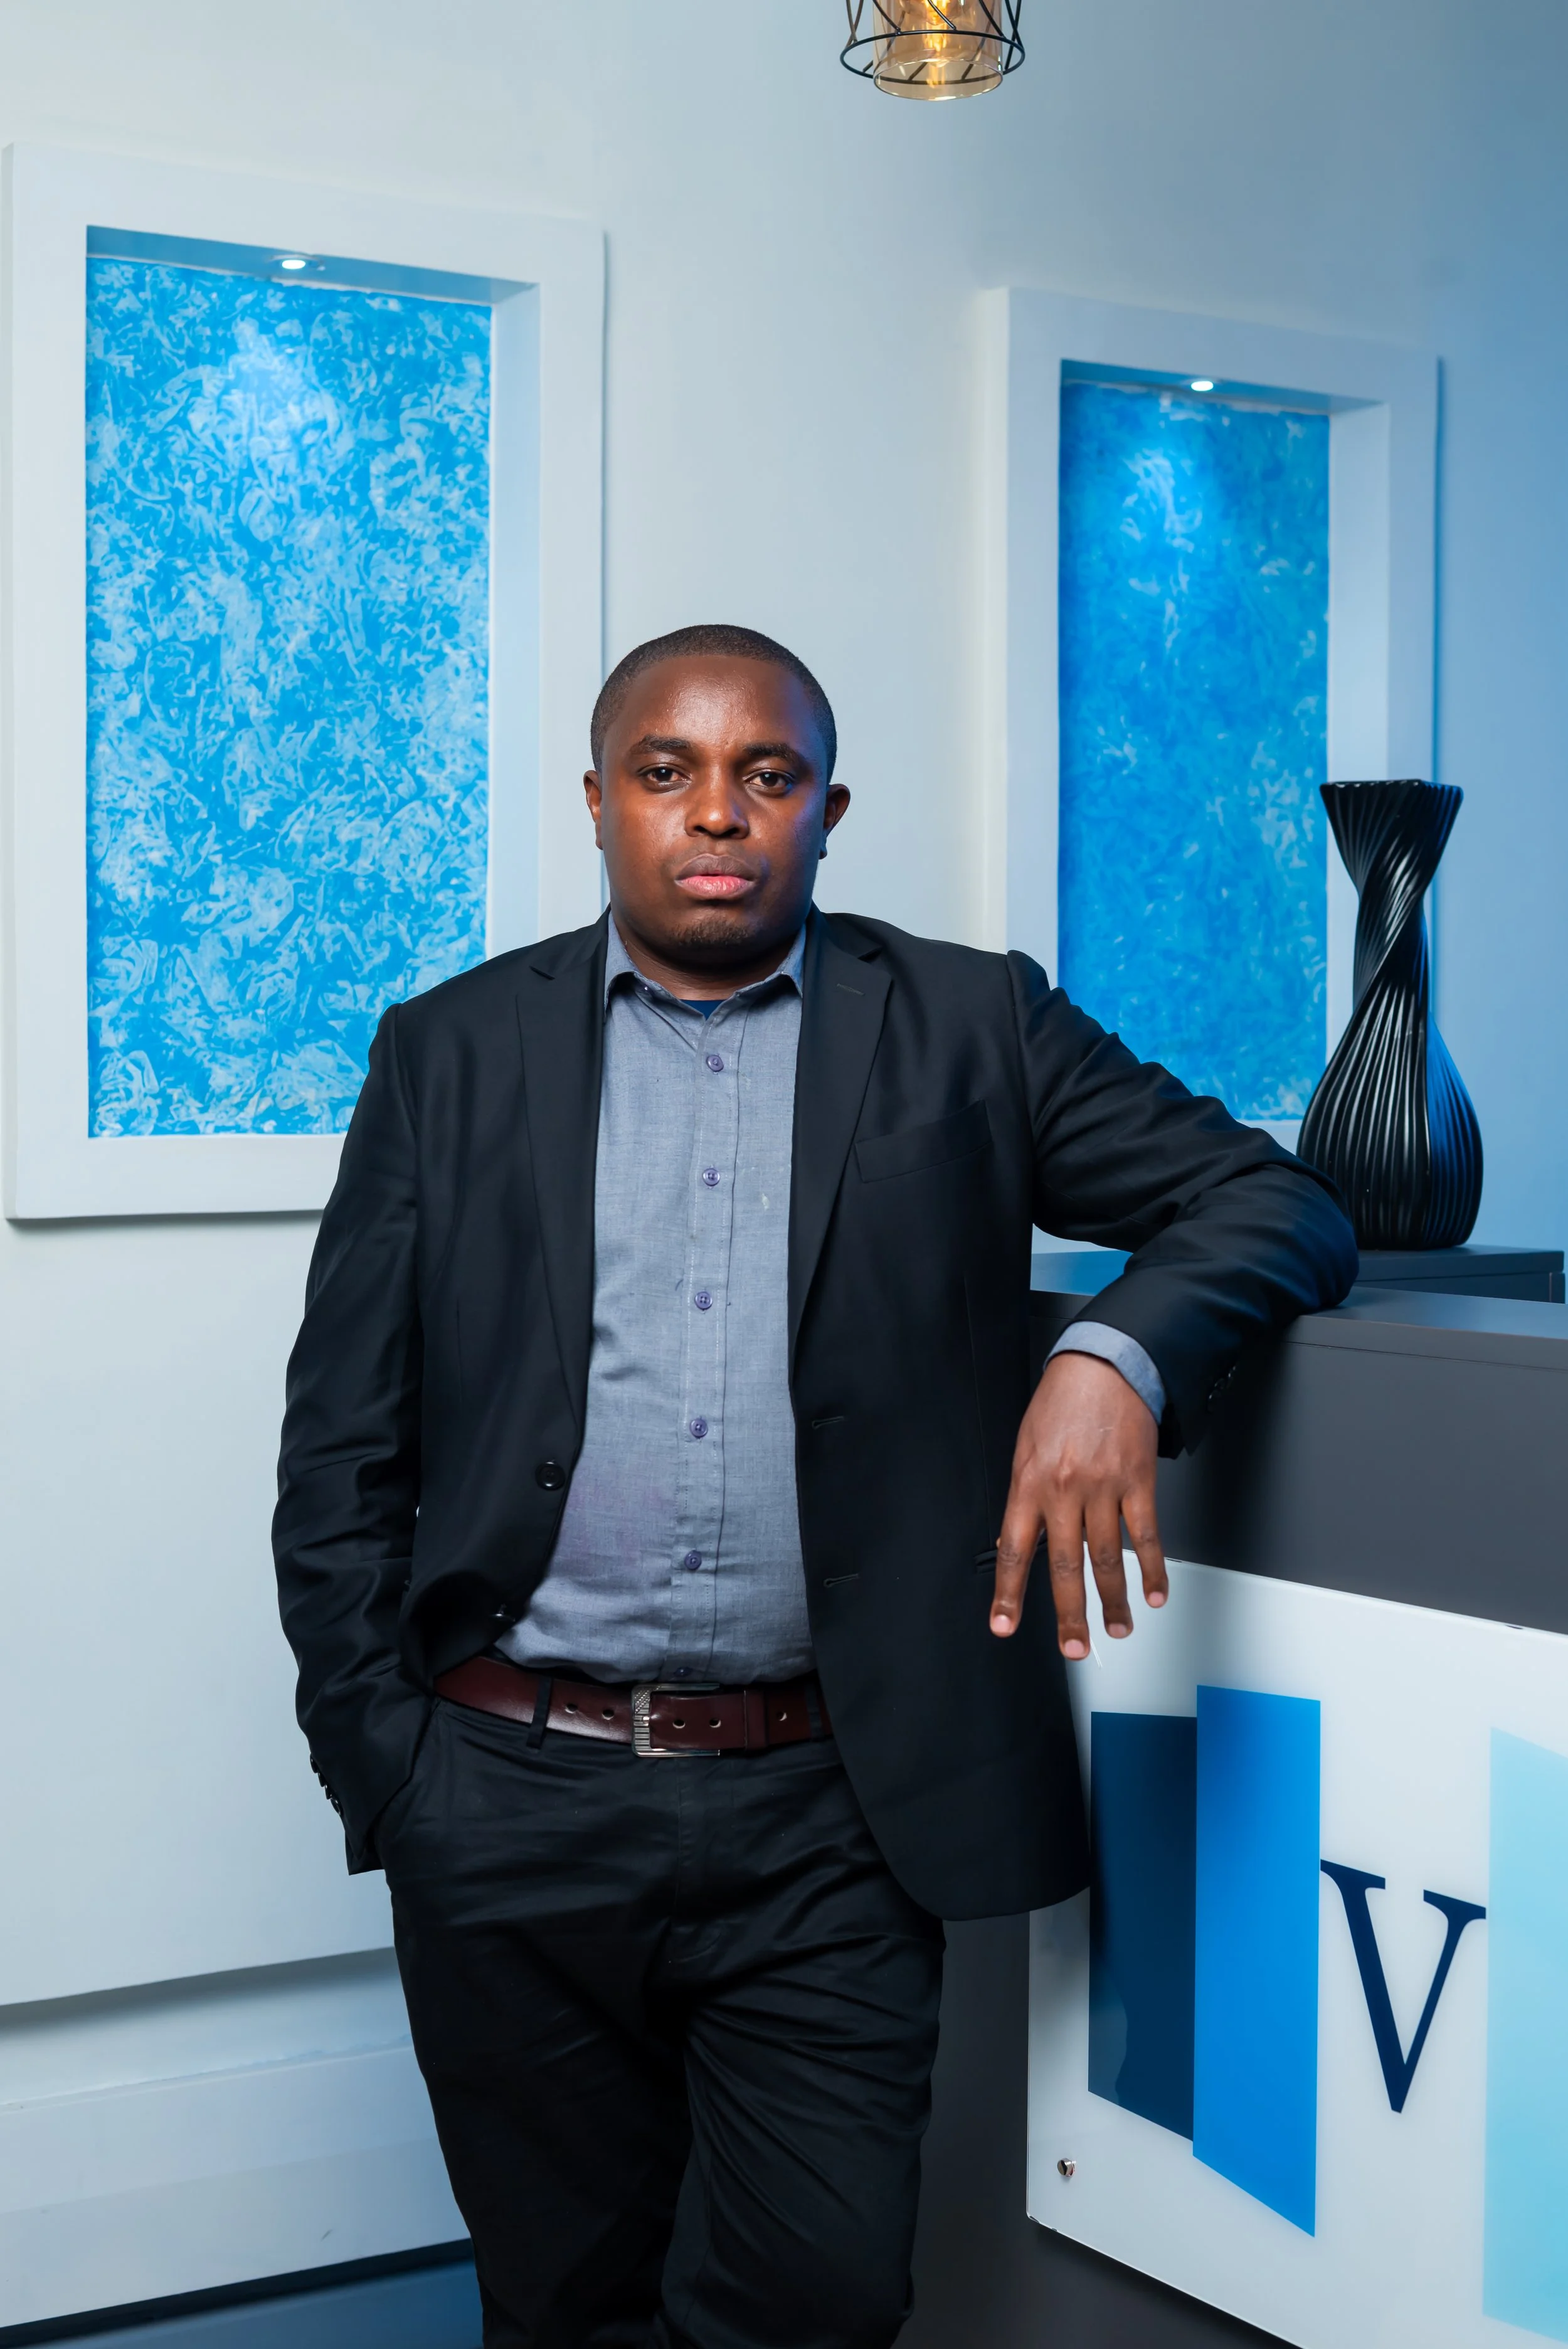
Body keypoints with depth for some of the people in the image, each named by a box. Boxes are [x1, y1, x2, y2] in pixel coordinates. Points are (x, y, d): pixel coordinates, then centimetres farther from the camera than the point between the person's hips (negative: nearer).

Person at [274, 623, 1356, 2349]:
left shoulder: (969, 1029, 5)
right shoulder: (453, 1049, 7)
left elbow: (1279, 1202, 2)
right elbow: (341, 1445, 7)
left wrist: (1115, 1357, -18)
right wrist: (375, 1755, 0)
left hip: (825, 1819, -1)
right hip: (510, 1803, 1)